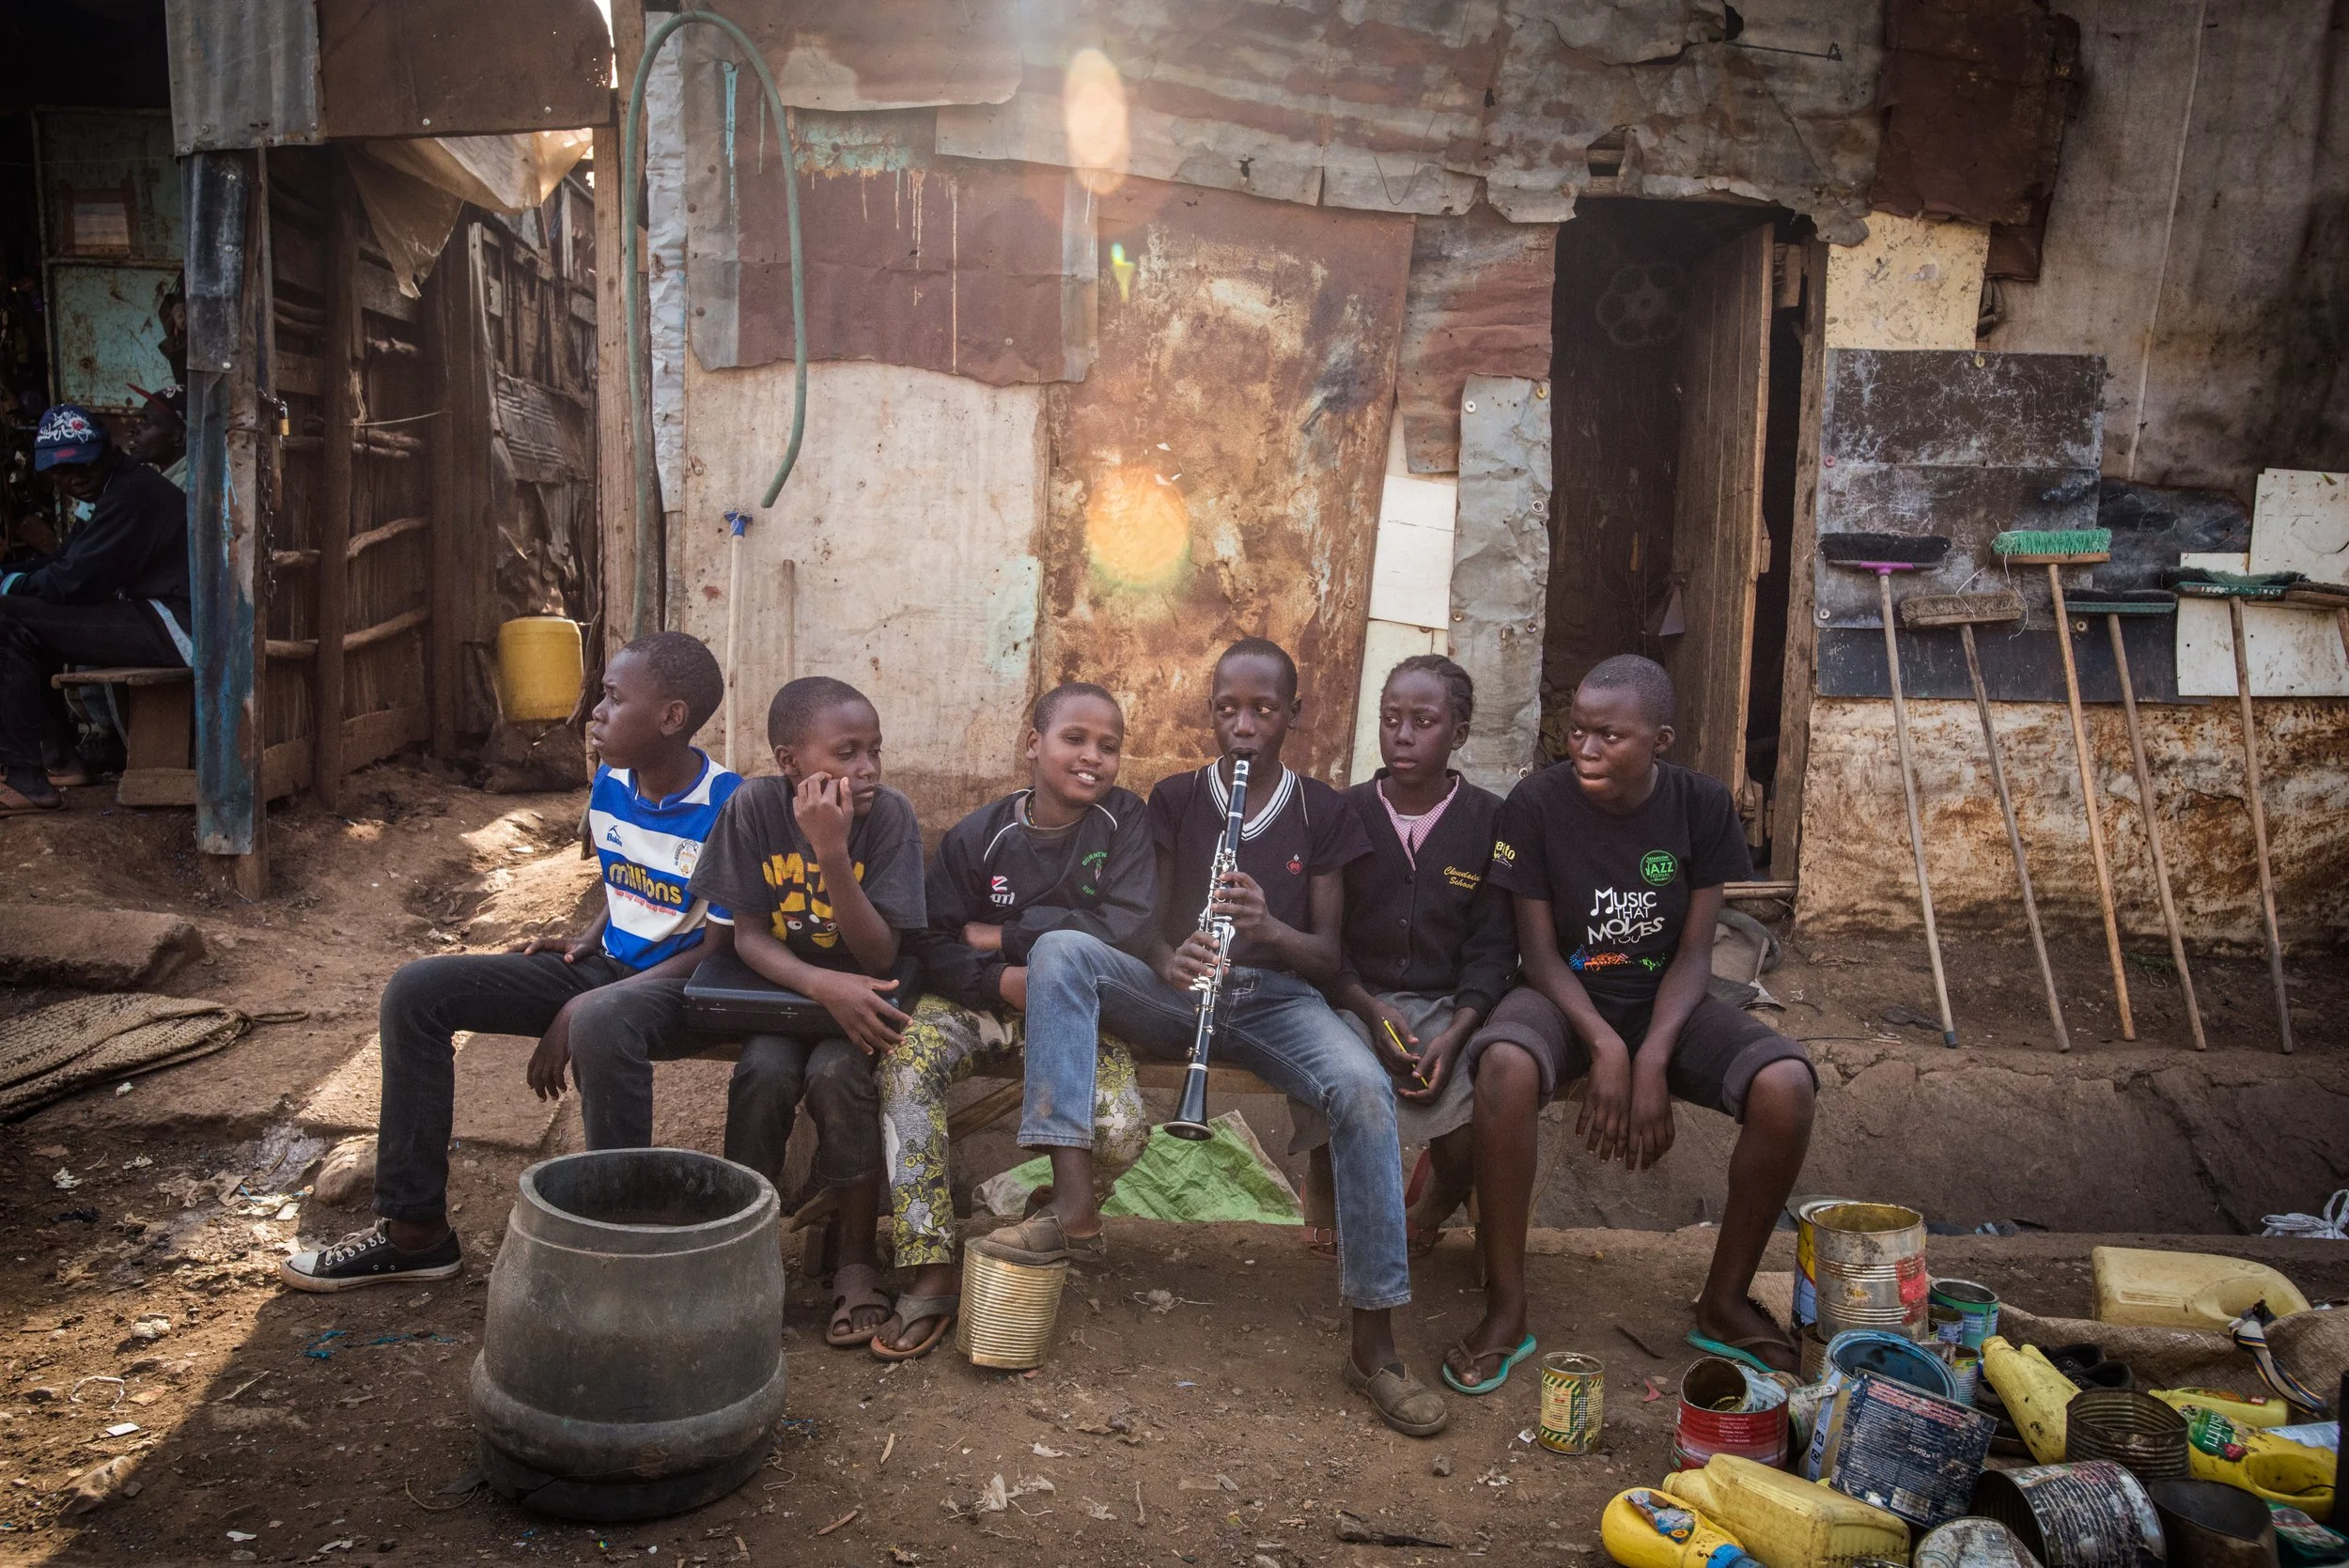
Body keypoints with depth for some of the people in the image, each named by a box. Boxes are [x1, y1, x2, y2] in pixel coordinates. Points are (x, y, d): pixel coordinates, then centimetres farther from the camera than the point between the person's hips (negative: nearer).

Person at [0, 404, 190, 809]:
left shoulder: (134, 493, -15)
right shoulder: (111, 491, 19)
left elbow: (73, 580, -17)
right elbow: (63, 563, 22)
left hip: (172, 628, -11)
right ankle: (58, 758, 19)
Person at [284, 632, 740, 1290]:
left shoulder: (727, 807, -18)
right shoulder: (608, 786, 5)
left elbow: (718, 947, -18)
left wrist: (578, 1009, -22)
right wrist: (584, 941, 1)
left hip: (679, 984, -8)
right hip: (603, 965, 8)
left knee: (600, 1025, -43)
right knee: (415, 991, -6)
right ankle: (415, 1230, 1)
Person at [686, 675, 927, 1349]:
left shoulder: (890, 814, -18)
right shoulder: (755, 807, -15)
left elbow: (879, 955, -23)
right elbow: (749, 937, -13)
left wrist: (834, 852, -35)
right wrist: (824, 985, -31)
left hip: (863, 996, -1)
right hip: (782, 988, 1)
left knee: (836, 1073, -30)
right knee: (763, 1071, -28)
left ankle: (857, 1258, -12)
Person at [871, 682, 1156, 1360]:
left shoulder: (1124, 821, -4)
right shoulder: (978, 836, -1)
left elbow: (1125, 927, -17)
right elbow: (935, 948, -3)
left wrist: (1003, 934, -13)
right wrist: (1003, 980, -24)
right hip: (986, 999, 1)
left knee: (1120, 1131, -27)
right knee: (906, 1061, -30)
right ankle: (930, 1272, -26)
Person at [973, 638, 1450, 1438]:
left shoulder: (1321, 812, 8)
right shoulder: (1175, 799, 11)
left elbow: (1327, 956, 3)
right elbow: (1148, 924, 7)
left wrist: (1271, 929, -20)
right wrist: (1169, 959, -19)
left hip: (1277, 997, -1)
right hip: (1178, 993, 2)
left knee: (1364, 1089, -33)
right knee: (1059, 949, -27)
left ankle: (1373, 1345, -25)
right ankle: (1073, 1205, -36)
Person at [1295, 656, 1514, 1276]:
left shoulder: (1490, 821, 2)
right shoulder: (1344, 814, 4)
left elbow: (1492, 948, -1)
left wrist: (1454, 1034, -18)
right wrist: (1370, 1011, -17)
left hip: (1448, 1006, 0)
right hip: (1353, 999, 0)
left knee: (1472, 1146, -26)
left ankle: (1432, 1209, 13)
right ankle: (1322, 1195, 6)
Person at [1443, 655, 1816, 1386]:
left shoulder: (1702, 805, -7)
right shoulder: (1536, 803, -12)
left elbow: (1694, 951, -6)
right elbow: (1538, 947, -10)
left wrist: (1652, 1060, -21)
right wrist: (1605, 1047, -24)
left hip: (1666, 999, 2)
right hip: (1564, 996, -2)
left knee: (1786, 1084, -26)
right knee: (1504, 1067, -37)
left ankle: (1725, 1301, -4)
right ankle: (1505, 1312, -21)